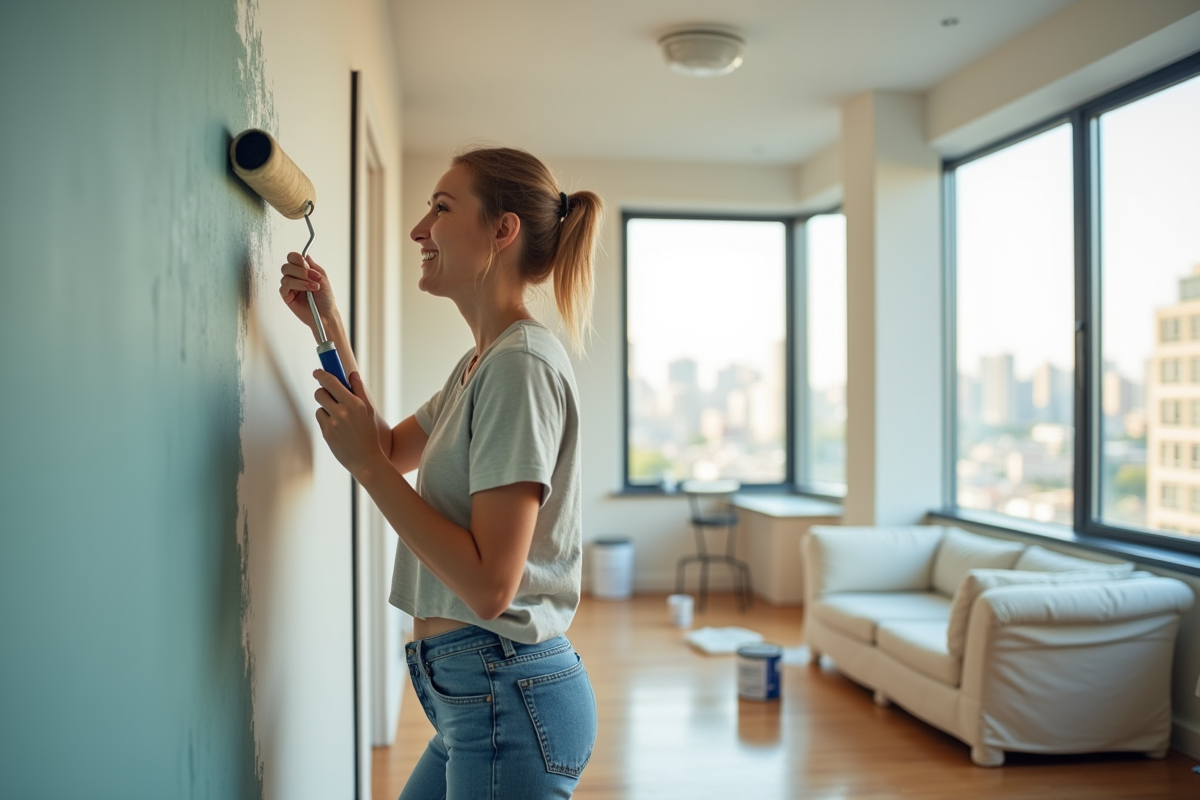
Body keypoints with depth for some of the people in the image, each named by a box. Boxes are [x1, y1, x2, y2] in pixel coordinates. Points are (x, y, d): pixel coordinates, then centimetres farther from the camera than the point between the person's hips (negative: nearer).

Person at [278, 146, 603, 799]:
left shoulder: (522, 364, -20)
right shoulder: (480, 363, 11)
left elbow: (490, 585, -25)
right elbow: (394, 447, 25)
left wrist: (365, 463, -18)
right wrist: (326, 323, 17)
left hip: (510, 701, -10)